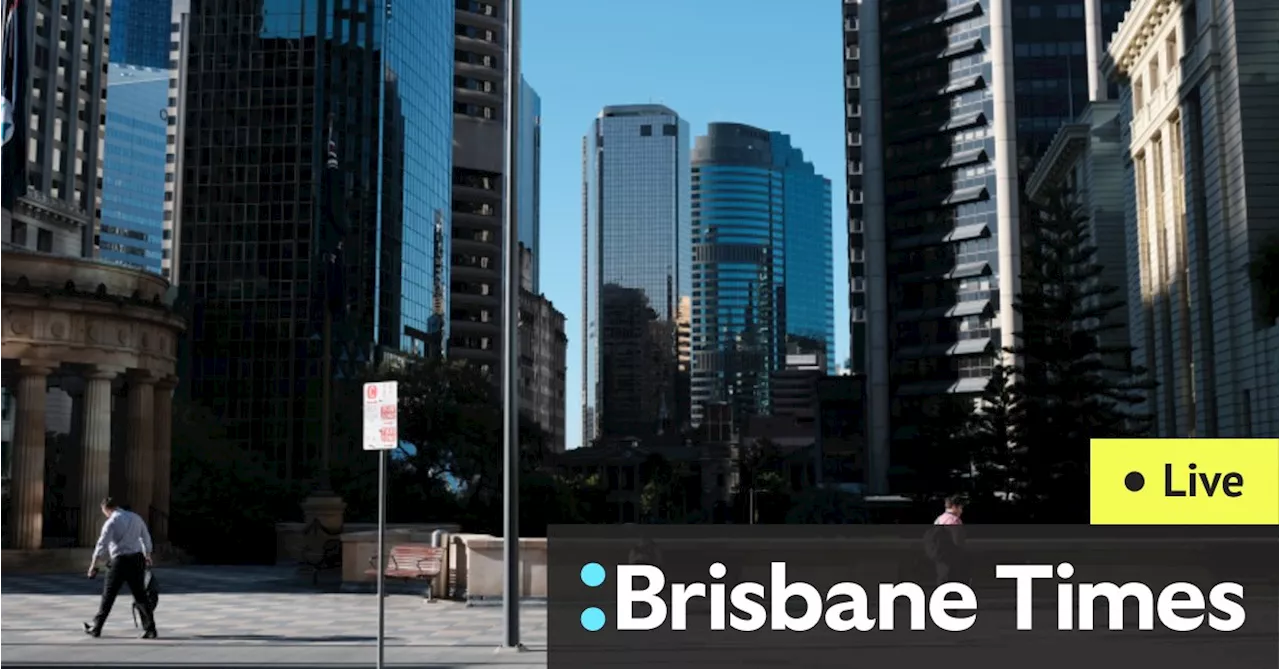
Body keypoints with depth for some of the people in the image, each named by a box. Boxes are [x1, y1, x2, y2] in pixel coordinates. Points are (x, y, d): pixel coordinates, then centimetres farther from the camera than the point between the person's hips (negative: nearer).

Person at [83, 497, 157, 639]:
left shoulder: (111, 522, -8)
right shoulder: (136, 517, 10)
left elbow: (101, 545, -11)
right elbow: (146, 538, 21)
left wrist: (93, 565, -4)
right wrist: (147, 556, 35)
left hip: (120, 560, -5)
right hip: (137, 558, 5)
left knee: (108, 595, 7)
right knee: (140, 595, 8)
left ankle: (96, 628, 16)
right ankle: (150, 629, 3)